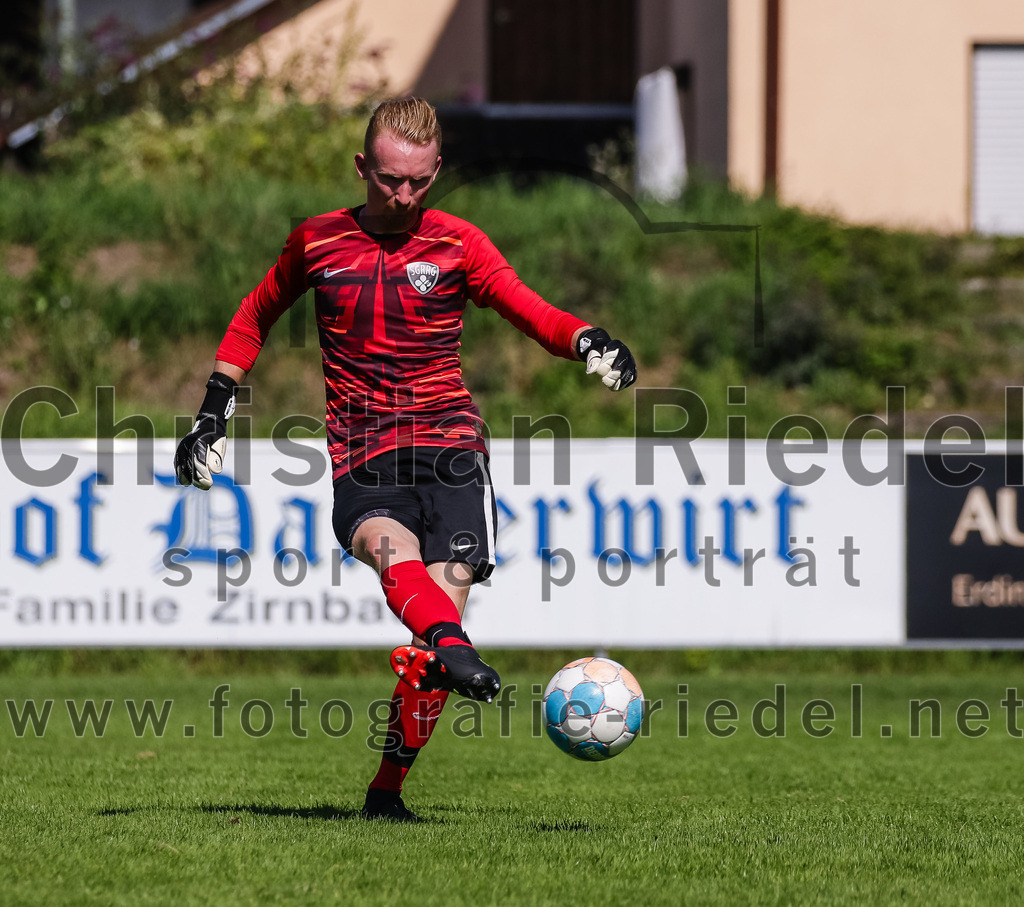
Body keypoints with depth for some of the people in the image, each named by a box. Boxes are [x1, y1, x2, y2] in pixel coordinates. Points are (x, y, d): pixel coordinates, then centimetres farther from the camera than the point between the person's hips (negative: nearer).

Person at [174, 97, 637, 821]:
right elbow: (256, 316, 26)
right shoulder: (318, 242, 11)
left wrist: (589, 341, -23)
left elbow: (532, 312, -3)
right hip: (362, 461, 0)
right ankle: (455, 653, -62)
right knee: (391, 545, -33)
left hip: (449, 443, 0)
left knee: (445, 593, -12)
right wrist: (215, 411, 20)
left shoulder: (458, 244, 8)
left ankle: (388, 788, 0)